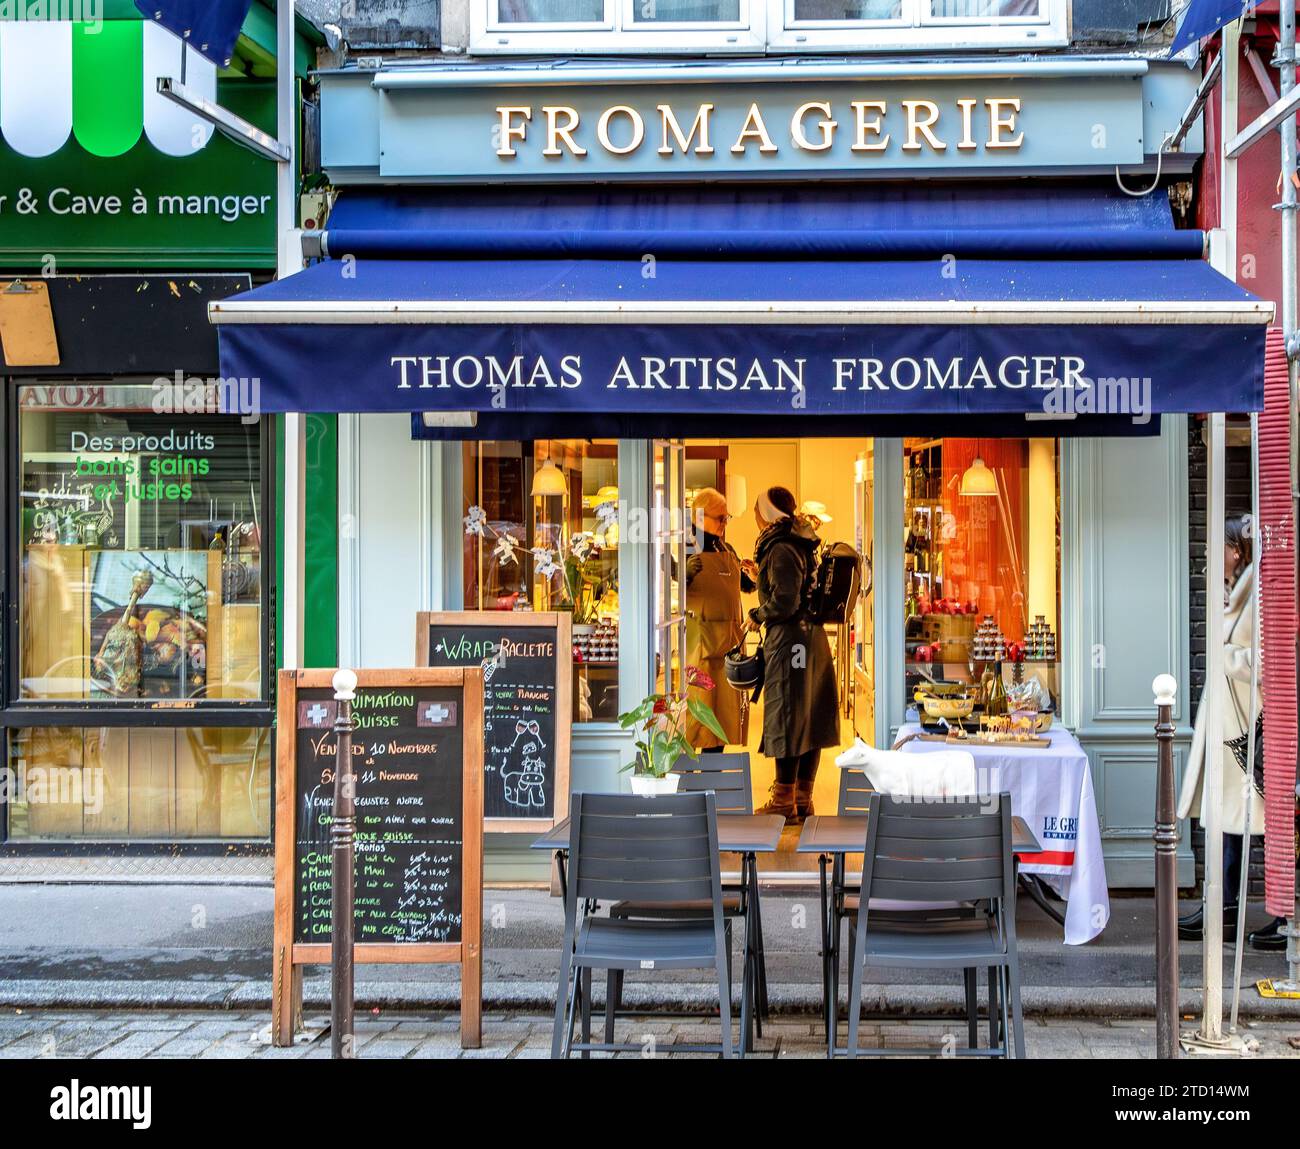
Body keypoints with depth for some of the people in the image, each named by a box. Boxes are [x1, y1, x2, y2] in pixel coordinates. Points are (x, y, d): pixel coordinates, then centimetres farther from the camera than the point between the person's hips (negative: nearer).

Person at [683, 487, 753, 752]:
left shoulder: (727, 550, 17)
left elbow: (746, 586, 26)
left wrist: (754, 576, 3)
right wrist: (686, 574, -30)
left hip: (729, 639, 7)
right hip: (698, 638, -7)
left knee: (729, 704, 9)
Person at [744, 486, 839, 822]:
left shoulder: (781, 549, -15)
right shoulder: (800, 545, 13)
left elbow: (785, 601, -20)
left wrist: (757, 616, -4)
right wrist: (761, 573, 29)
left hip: (789, 639, -9)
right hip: (812, 636, 9)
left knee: (786, 718, -4)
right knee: (808, 718, 11)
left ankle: (783, 800, 0)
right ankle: (803, 798, 17)